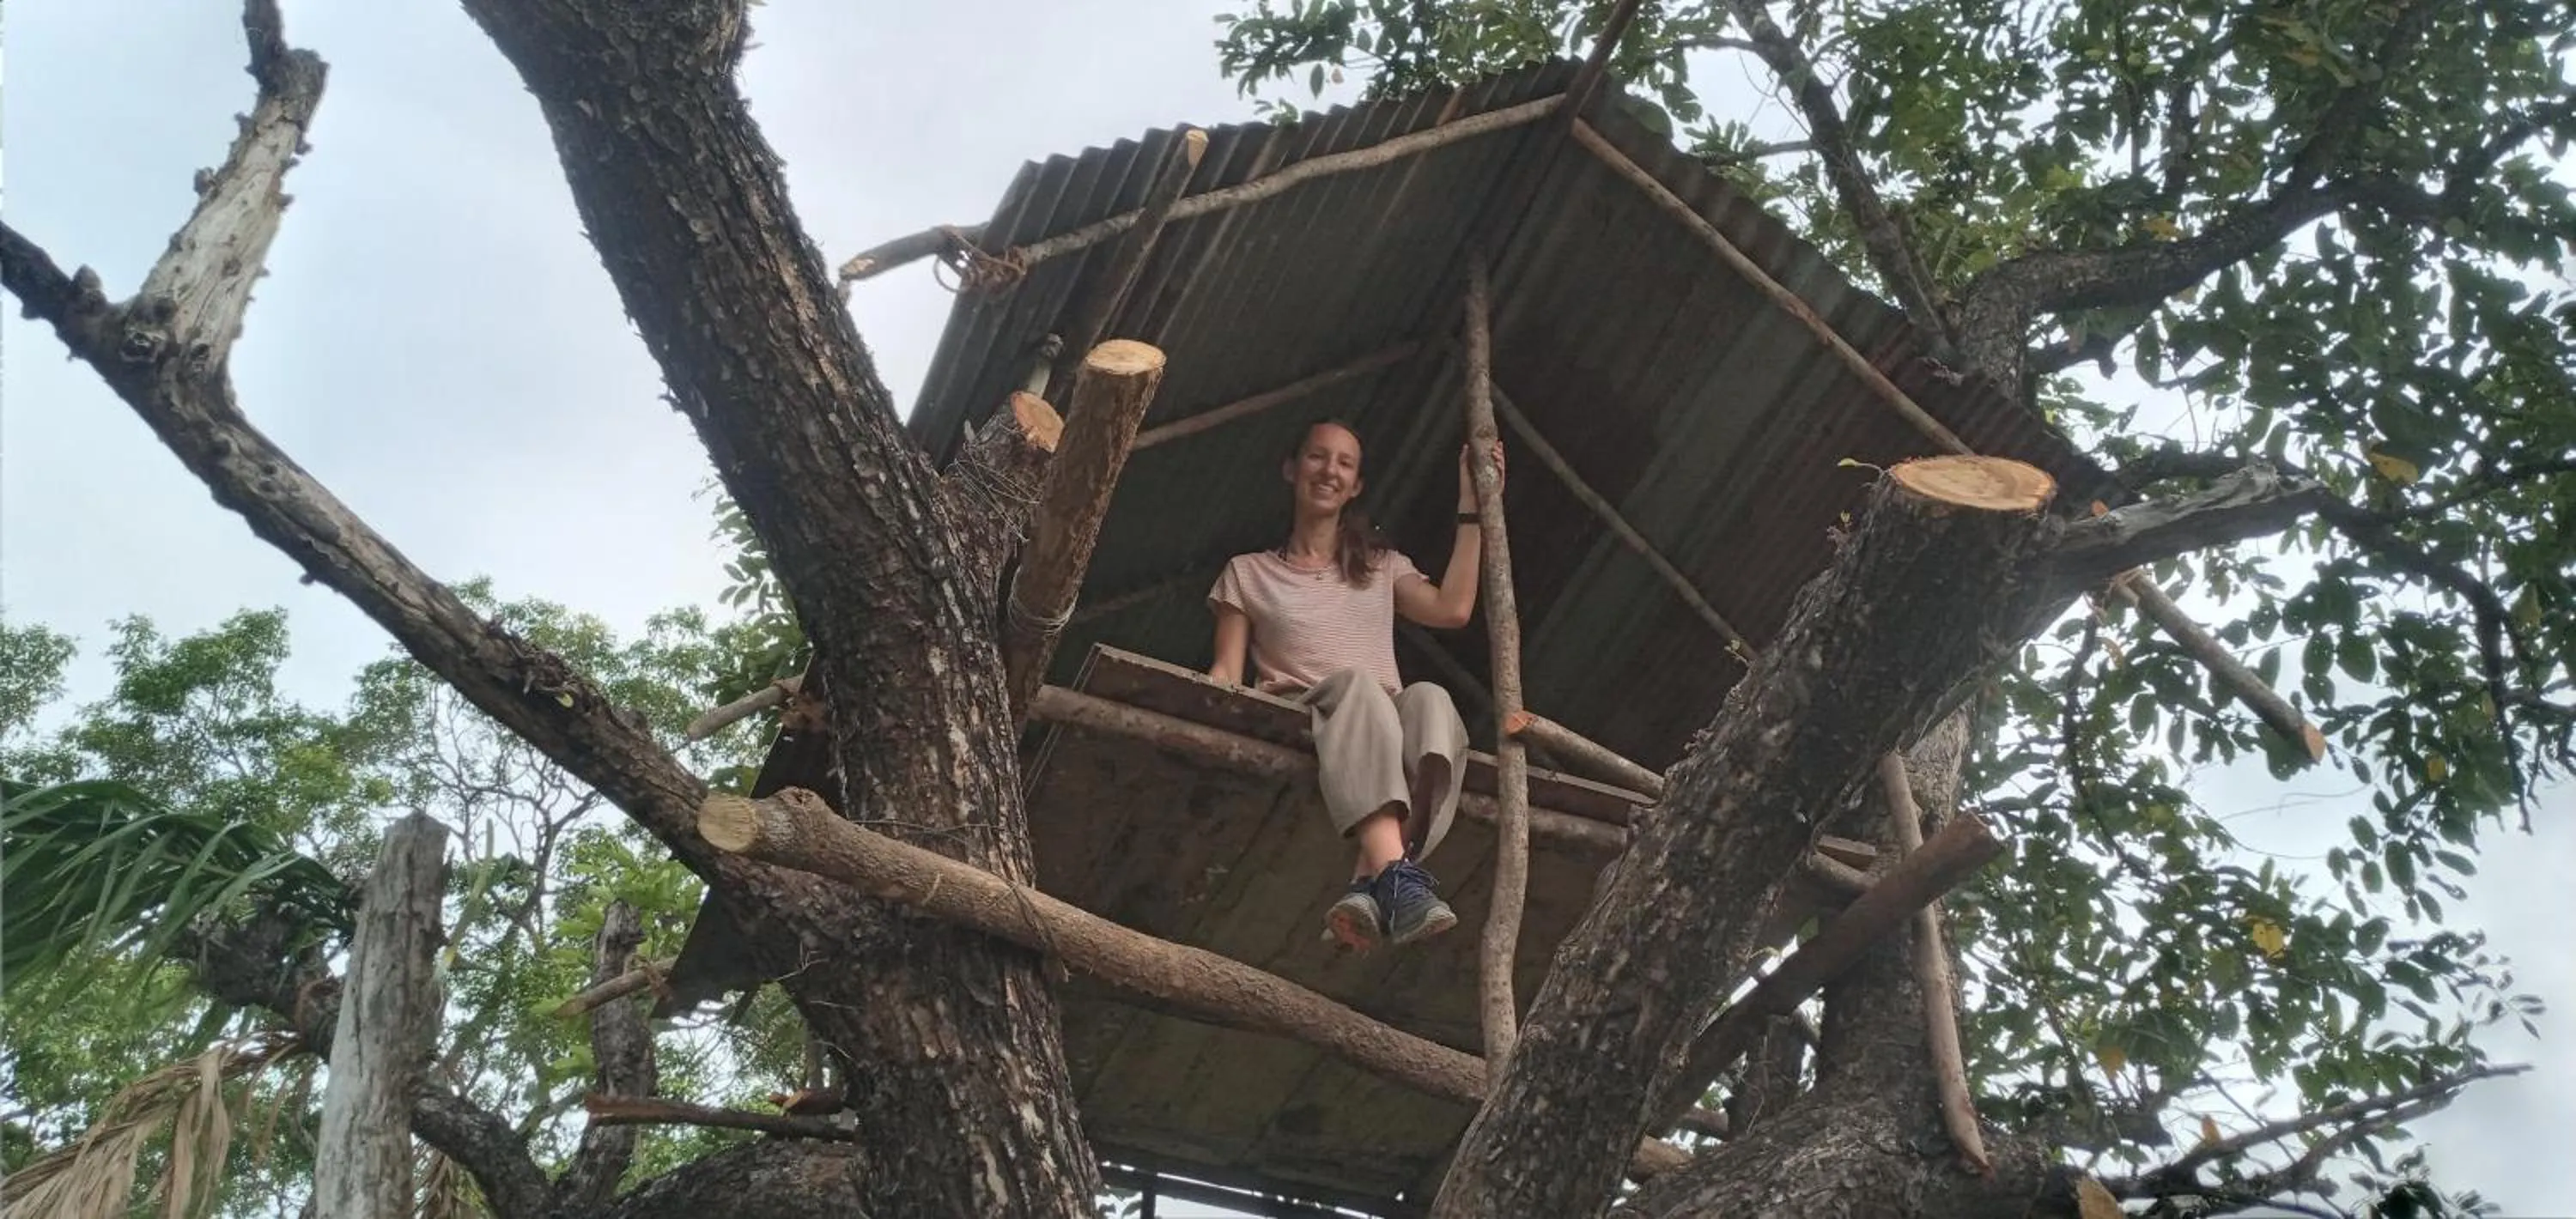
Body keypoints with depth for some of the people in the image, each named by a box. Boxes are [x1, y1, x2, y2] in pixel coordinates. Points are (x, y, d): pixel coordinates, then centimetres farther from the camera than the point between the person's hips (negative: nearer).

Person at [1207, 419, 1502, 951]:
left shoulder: (1382, 566, 28)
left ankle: (1372, 889, -56)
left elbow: (1453, 608, 8)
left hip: (1389, 723, 2)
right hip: (1301, 721, -2)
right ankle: (1396, 874, -60)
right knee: (1356, 685, -38)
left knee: (1430, 699, -36)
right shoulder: (1249, 573, 22)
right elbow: (1226, 673, 11)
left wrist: (1471, 504, 12)